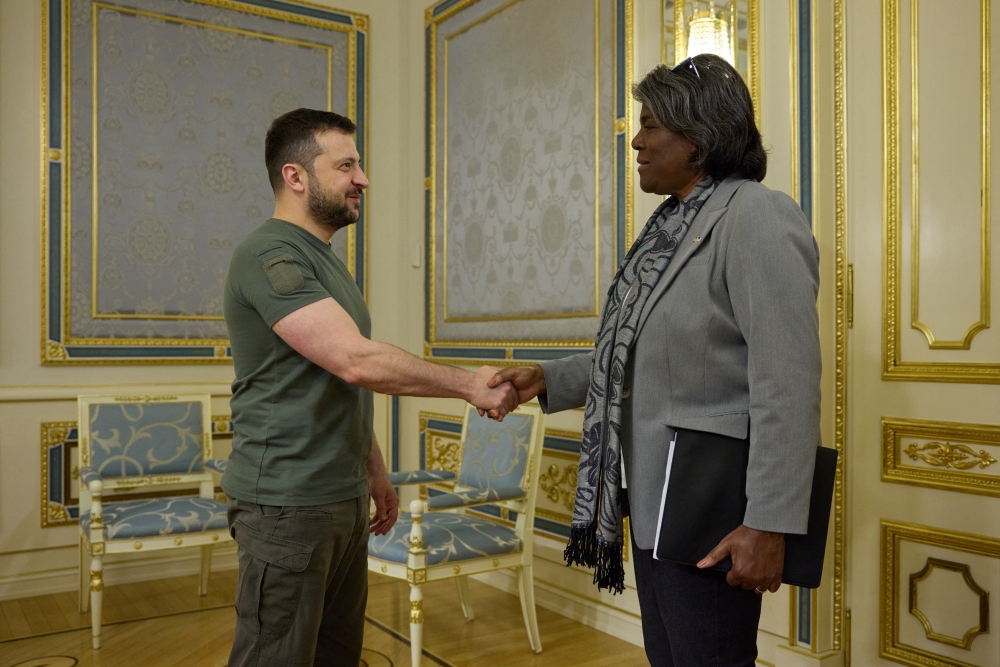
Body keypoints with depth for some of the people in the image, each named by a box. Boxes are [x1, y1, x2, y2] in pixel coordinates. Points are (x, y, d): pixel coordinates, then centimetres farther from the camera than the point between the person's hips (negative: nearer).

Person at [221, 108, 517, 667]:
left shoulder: (324, 259, 16)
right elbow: (357, 360, -25)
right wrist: (471, 385, -17)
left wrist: (375, 471, 20)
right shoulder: (270, 256, -15)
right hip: (288, 505, -9)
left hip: (344, 498, 9)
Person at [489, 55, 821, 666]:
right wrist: (547, 380, 10)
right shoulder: (670, 226, 13)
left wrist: (769, 524, -24)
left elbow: (786, 385, -22)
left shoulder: (756, 216, -15)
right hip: (655, 502, 9)